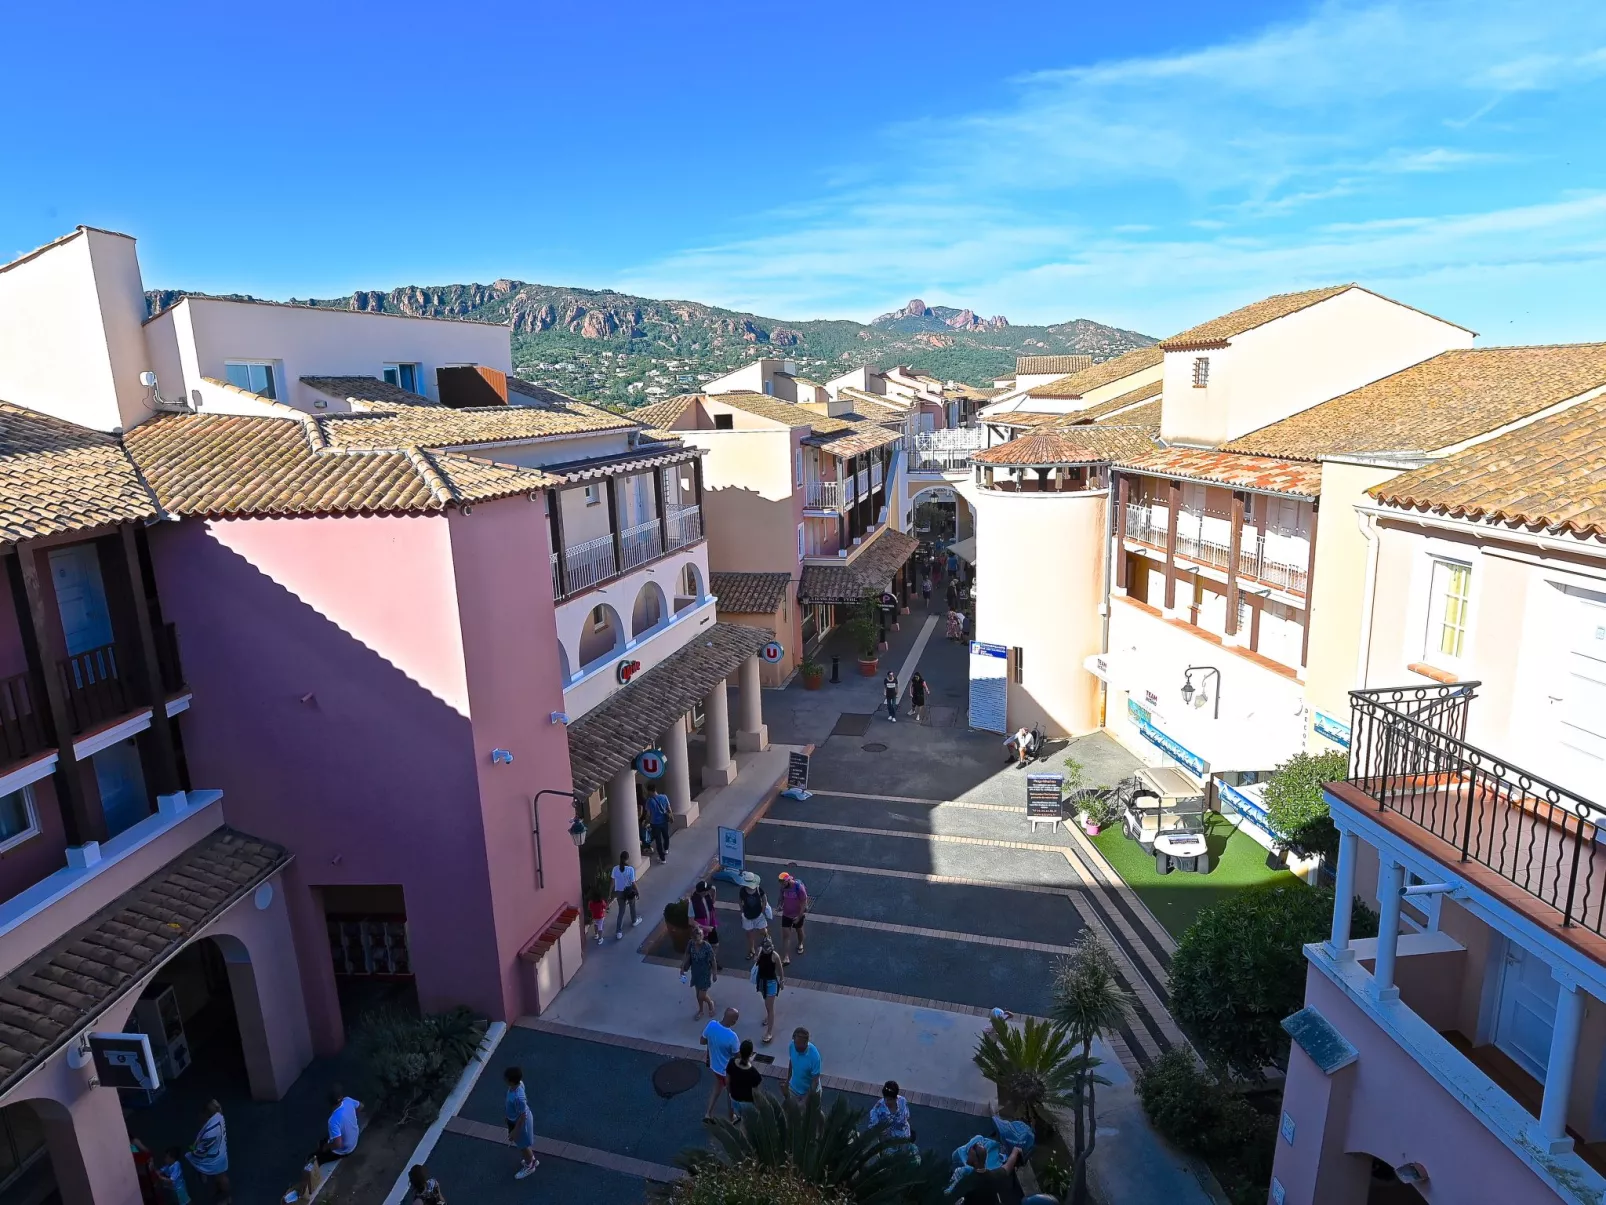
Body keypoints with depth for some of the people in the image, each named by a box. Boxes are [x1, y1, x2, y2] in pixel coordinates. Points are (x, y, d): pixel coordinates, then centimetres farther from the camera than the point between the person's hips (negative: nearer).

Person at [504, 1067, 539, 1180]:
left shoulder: (518, 1097, -42)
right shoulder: (519, 1083, -18)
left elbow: (522, 1116, -28)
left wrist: (514, 1132, -16)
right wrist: (507, 1112, 17)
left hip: (520, 1122, -8)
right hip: (515, 1118, 8)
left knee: (523, 1145, 20)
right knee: (525, 1143, 31)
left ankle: (529, 1166, 46)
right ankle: (533, 1159, 55)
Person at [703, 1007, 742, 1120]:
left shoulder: (711, 1025, -21)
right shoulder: (732, 1037, -37)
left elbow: (703, 1041, -2)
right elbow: (737, 1057, -21)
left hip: (715, 1066, 5)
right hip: (728, 1070, -5)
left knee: (717, 1089, 32)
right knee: (730, 1094, 22)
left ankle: (708, 1114, 40)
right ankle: (732, 1118, 43)